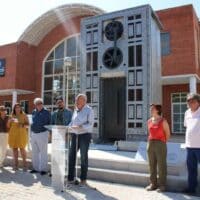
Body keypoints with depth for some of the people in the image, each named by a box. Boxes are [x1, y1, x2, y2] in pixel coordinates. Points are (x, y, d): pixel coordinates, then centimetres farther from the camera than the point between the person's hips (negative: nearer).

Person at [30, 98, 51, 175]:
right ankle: (35, 168, 27)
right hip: (33, 134, 6)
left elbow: (50, 123, -5)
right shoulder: (33, 112, 10)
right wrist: (31, 132, 16)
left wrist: (48, 131, -12)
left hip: (42, 134, -6)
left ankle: (43, 169, 9)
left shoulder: (46, 112, -7)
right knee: (34, 152, 14)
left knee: (43, 152, 0)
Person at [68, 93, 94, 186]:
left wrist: (80, 127, -25)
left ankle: (83, 179, 15)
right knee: (71, 156, 3)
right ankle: (70, 178, 13)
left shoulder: (89, 110, -5)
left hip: (84, 135, -5)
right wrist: (69, 127, -1)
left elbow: (90, 124, -12)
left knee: (83, 157, 3)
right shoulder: (75, 110, 13)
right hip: (74, 135, 5)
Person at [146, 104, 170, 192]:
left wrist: (162, 143, 2)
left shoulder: (163, 121, -8)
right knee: (152, 165, 10)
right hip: (150, 144, 6)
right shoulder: (149, 121, 8)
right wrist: (151, 141, 10)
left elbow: (168, 134, -2)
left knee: (161, 165, 1)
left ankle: (162, 185, 12)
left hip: (160, 144, -5)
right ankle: (153, 183, 21)